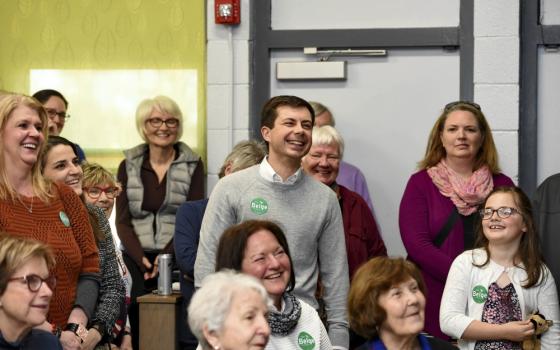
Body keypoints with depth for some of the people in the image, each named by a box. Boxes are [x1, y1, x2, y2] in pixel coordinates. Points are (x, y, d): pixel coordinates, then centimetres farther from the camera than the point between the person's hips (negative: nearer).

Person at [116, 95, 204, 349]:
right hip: (137, 258, 2)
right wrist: (141, 258, -9)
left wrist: (167, 255, -14)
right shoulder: (129, 166, 11)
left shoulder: (192, 165, 6)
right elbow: (123, 221, 7)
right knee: (139, 323, -10)